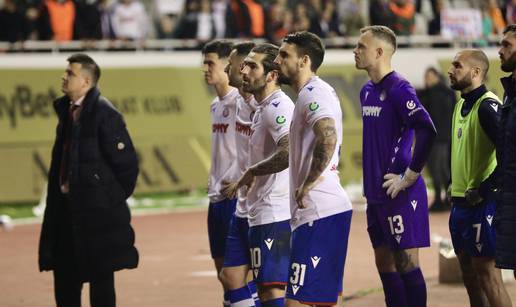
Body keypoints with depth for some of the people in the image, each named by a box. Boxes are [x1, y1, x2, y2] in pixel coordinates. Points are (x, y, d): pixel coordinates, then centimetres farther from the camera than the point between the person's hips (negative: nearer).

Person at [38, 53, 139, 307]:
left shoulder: (104, 113, -15)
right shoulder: (66, 110, 11)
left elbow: (126, 163, -14)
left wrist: (115, 199, -6)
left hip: (97, 210, -8)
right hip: (67, 207, 8)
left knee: (100, 276, -1)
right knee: (64, 276, 13)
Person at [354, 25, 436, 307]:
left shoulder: (399, 89, -14)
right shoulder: (367, 91, 14)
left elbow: (427, 131, -24)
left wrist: (410, 176, -19)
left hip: (399, 194, -9)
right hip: (375, 193, 9)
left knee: (406, 263, -5)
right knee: (384, 262, 11)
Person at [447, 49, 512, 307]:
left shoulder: (487, 106, -16)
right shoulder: (462, 104, 14)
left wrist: (485, 189, -20)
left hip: (481, 202, -9)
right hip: (460, 202, 9)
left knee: (486, 271, -8)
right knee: (468, 271, 13)